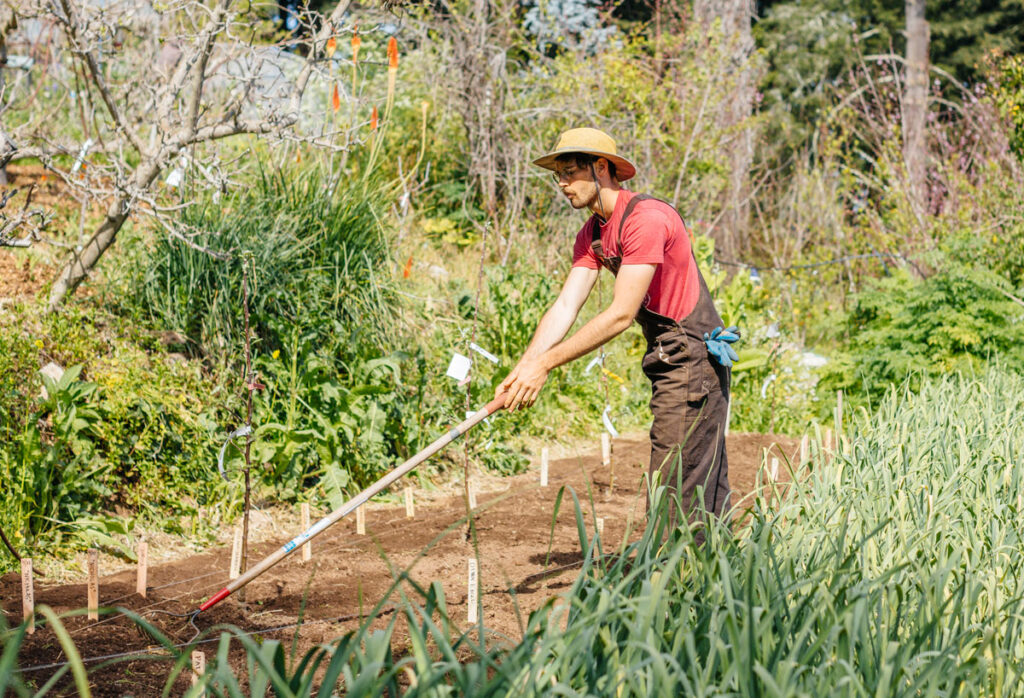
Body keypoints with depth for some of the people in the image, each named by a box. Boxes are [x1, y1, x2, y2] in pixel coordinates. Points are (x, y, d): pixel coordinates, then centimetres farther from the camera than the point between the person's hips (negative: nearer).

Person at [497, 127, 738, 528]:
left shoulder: (646, 219, -20)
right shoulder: (592, 234, 10)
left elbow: (621, 315, -24)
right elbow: (565, 307, 2)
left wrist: (545, 364, -24)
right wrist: (522, 369, -13)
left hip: (693, 358, -10)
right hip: (670, 362, 10)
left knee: (673, 494, -10)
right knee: (706, 490, 14)